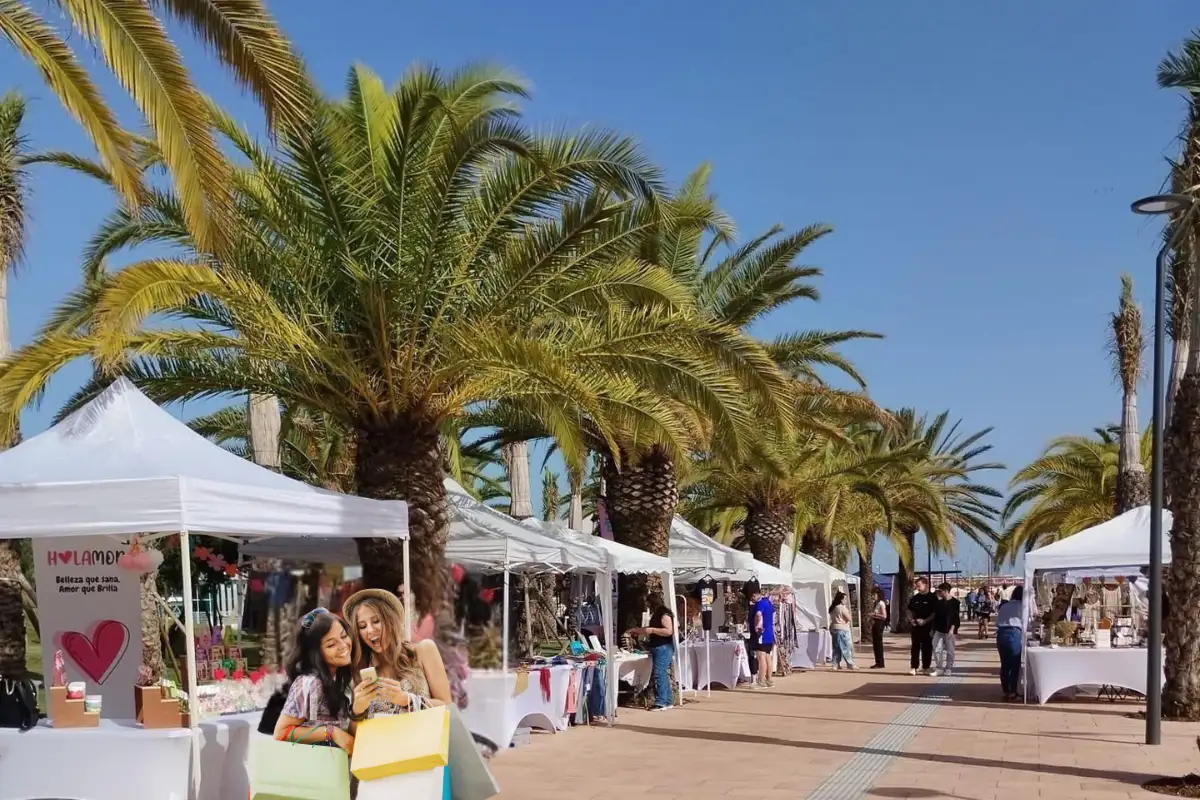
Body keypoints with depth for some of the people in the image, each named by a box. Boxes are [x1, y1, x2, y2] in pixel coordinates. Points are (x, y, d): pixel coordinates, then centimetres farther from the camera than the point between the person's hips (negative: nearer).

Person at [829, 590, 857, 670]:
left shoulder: (833, 608, 13)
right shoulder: (842, 607, -14)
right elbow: (849, 619, -12)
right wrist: (848, 611, 1)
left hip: (834, 628, 8)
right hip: (842, 629, -8)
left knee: (837, 648, 11)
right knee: (847, 647, -3)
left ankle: (836, 664, 9)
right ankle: (850, 664, -3)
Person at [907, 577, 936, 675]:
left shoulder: (932, 598, -5)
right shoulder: (915, 598, 10)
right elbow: (910, 610, 18)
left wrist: (925, 620, -17)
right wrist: (911, 619, -1)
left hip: (928, 625, -4)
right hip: (916, 625, 4)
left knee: (927, 647, 3)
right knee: (915, 646, 2)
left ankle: (926, 667, 12)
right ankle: (913, 667, 2)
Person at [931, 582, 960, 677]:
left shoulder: (954, 602, -7)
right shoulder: (939, 602, 10)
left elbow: (956, 617, -11)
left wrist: (952, 629, -18)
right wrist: (933, 628, 13)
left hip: (949, 630, -5)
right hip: (939, 630, 5)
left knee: (950, 651, 4)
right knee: (937, 649, -2)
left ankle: (949, 668, 13)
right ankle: (938, 668, 4)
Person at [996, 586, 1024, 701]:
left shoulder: (1004, 606, 20)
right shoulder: (1022, 606, 5)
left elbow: (997, 622, 14)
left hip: (1001, 634, 5)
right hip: (1014, 633, -5)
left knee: (1004, 665, 12)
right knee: (1015, 665, 4)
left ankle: (1005, 691, 16)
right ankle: (1012, 692, 4)